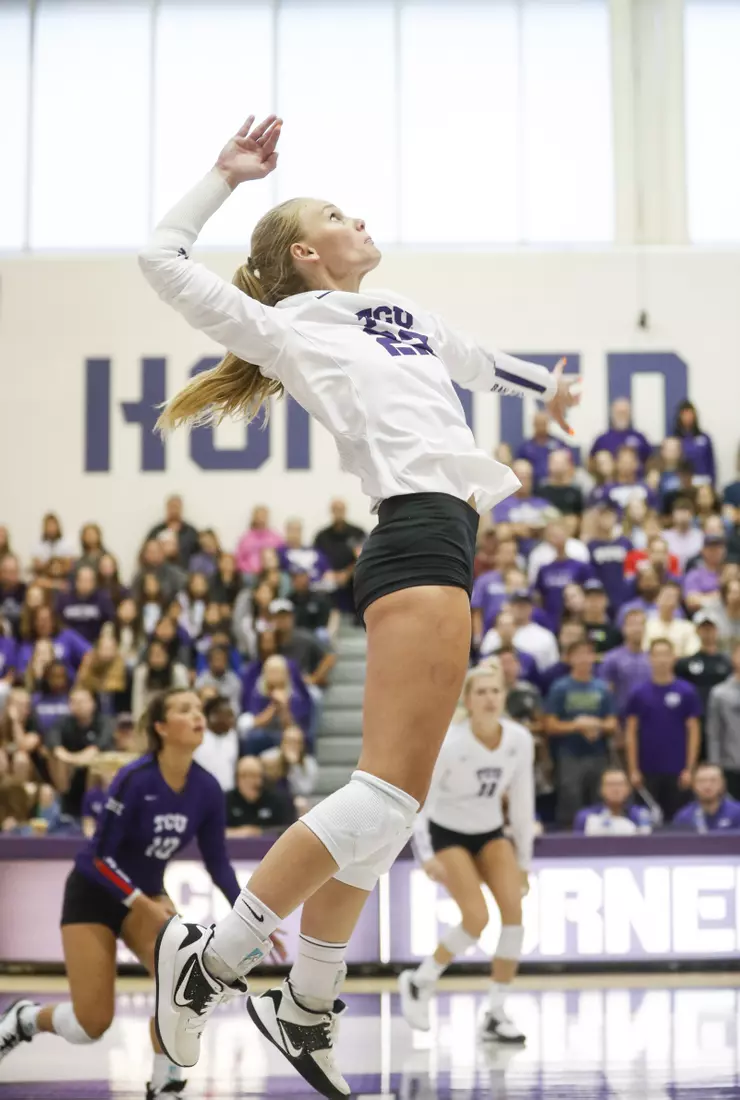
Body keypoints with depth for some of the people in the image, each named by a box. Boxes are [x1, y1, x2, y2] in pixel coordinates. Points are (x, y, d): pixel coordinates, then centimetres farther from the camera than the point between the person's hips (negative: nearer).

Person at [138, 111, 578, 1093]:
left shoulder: (401, 313, 28)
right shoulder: (287, 327, 7)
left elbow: (478, 362, 48)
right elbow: (163, 261, 3)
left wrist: (545, 388, 55)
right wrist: (228, 174, 11)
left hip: (444, 539, 9)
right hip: (418, 538, -9)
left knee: (390, 799, 8)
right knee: (389, 792, -18)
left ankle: (307, 1010, 14)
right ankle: (212, 960, -10)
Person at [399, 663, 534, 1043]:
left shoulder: (520, 740, -12)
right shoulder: (450, 743, -25)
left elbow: (522, 802, -1)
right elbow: (418, 801, -20)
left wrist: (523, 861, 4)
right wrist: (426, 855, -30)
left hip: (489, 832, 5)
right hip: (445, 831, -4)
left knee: (514, 908, -15)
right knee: (477, 918, -19)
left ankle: (496, 1014, -5)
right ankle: (418, 983, 7)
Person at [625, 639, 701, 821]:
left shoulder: (687, 692, 0)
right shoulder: (639, 694, 3)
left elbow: (693, 732, 1)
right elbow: (631, 733, 4)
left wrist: (689, 768, -5)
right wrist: (633, 770, -2)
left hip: (677, 770, -1)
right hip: (648, 770, 1)